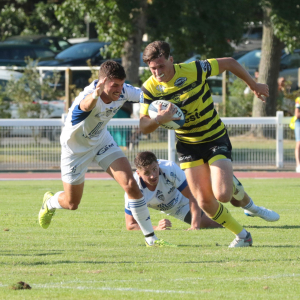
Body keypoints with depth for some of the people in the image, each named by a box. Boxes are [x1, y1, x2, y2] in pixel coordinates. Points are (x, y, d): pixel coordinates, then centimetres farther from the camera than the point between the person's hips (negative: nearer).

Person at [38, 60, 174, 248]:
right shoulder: (89, 96, -41)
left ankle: (150, 238, -3)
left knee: (131, 185, -13)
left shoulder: (123, 91, -22)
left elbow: (144, 95, -1)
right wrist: (95, 95, -91)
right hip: (76, 147, -4)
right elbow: (86, 105, -67)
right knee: (72, 204, 10)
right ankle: (50, 202, 48)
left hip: (101, 140, 4)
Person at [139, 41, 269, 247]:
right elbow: (144, 126, -13)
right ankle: (242, 235, 15)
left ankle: (234, 185, 20)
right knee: (205, 202, -6)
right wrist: (158, 119, -36)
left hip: (216, 139, -3)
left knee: (222, 195, -18)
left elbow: (230, 63, -6)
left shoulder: (194, 70, -21)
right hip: (188, 145, 3)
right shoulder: (150, 88, -13)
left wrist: (254, 86, 4)